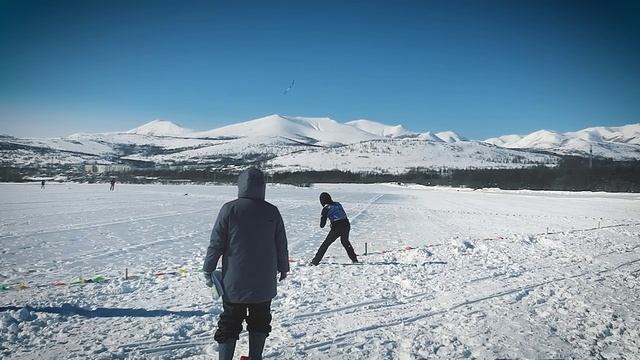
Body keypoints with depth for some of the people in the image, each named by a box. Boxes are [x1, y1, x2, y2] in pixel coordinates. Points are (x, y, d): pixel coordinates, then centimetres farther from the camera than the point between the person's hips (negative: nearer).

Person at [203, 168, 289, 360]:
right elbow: (281, 245, 4)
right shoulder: (272, 211, -4)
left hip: (234, 283, -2)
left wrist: (208, 269, 2)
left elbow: (216, 243, -9)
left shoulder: (229, 209, -11)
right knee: (259, 322, 17)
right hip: (264, 284, 2)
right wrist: (283, 268, 18)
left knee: (229, 324, 10)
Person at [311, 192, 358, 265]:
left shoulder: (326, 209, -5)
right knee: (345, 241, 30)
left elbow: (322, 225, -2)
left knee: (326, 244, 6)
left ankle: (315, 261, 6)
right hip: (346, 225, 6)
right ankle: (354, 259, 35)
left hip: (337, 228, -6)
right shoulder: (338, 204, 10)